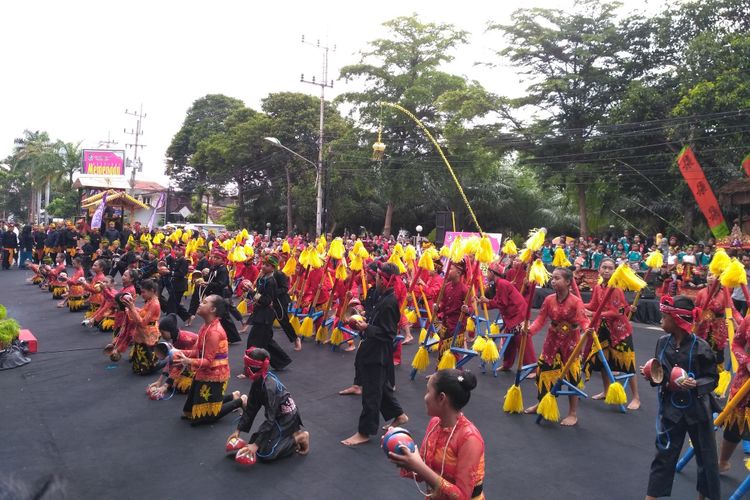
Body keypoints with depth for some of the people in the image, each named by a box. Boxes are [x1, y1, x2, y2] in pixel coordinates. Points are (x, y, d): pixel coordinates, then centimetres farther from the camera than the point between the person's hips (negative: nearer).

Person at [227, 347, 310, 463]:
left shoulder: (269, 387, -31)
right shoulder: (258, 382, -5)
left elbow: (270, 419, -29)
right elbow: (250, 408, 3)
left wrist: (256, 445, -28)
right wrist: (238, 430, 0)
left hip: (287, 418, -9)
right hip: (278, 416, 9)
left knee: (265, 453, -13)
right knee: (253, 442, 10)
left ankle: (299, 437, 0)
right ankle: (291, 433, 14)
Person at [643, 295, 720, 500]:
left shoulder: (700, 346, -17)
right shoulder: (662, 342, -4)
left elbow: (713, 378, -8)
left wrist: (695, 384, -26)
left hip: (698, 409, -3)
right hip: (671, 407, 3)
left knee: (706, 456, 14)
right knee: (664, 454, 9)